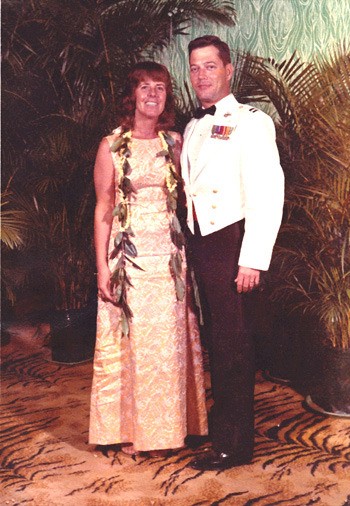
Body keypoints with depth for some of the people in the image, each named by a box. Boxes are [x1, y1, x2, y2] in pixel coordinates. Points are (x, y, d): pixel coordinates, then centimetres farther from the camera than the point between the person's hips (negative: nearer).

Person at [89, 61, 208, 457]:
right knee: (129, 341, 4)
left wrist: (187, 253, 1)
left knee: (170, 342, 7)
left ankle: (167, 427, 23)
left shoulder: (174, 142, 8)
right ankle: (130, 430, 20)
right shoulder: (112, 146, -1)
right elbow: (103, 210, -3)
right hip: (129, 255, -3)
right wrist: (102, 268, -8)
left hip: (169, 256, 3)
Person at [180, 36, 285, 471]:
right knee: (214, 338, 16)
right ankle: (218, 424, 31)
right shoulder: (193, 128, 17)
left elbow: (267, 194, -14)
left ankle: (235, 444, 13)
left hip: (230, 243, -7)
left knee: (233, 342, 0)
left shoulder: (250, 122, -6)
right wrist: (187, 244, 7)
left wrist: (253, 259, -20)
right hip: (198, 243, 7)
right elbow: (188, 190, 15)